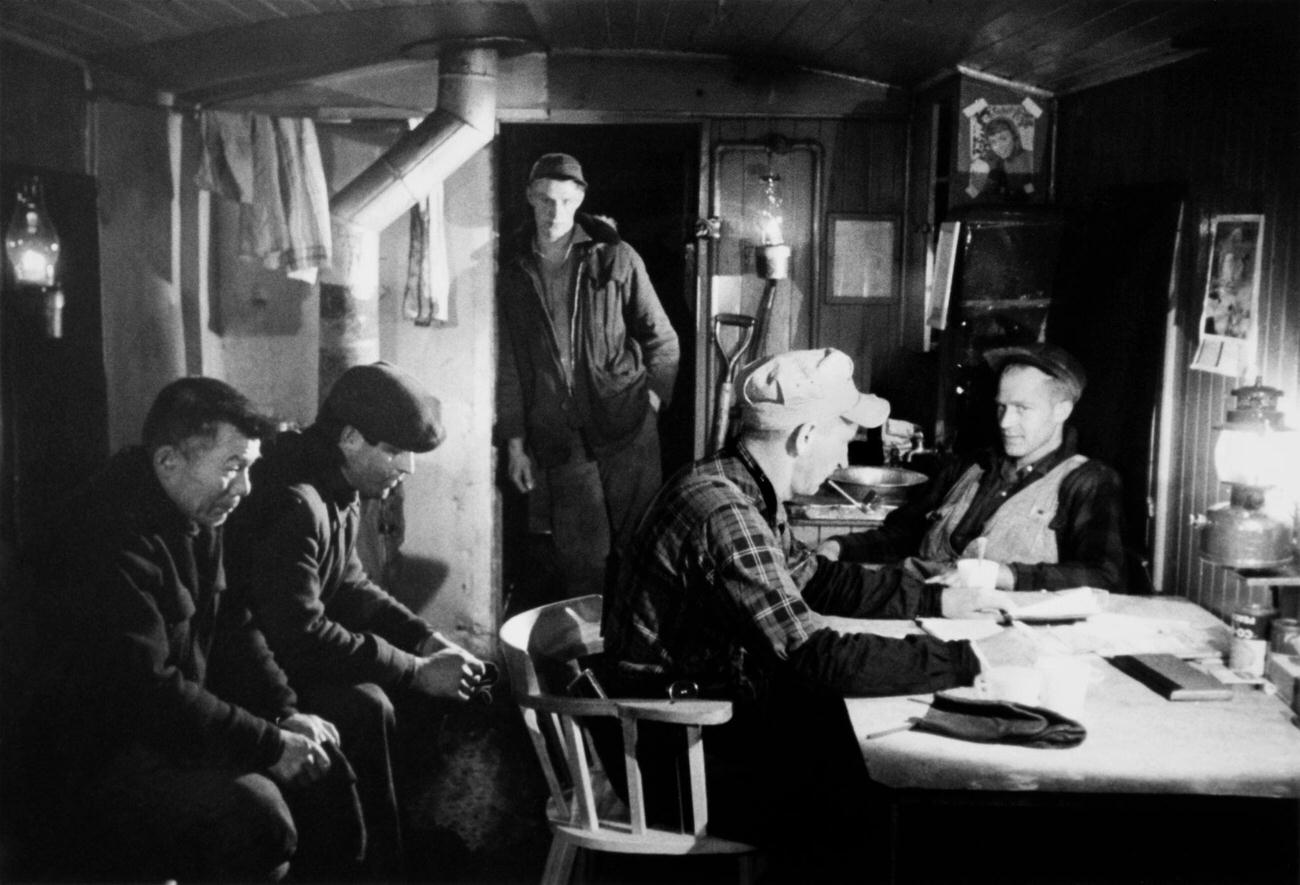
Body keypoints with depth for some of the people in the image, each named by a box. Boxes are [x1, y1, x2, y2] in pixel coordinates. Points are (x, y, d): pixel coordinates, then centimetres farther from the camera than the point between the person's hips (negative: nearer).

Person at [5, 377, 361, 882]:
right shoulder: (110, 538, -26)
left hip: (178, 728, 10)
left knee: (321, 765, 8)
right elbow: (148, 693, -29)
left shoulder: (197, 521, 4)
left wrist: (287, 713, -1)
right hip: (88, 764, -9)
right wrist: (271, 742, -23)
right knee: (254, 813, -28)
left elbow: (232, 629, 12)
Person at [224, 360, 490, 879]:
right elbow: (301, 637, -31)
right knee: (365, 707, -29)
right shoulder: (293, 504, -28)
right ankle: (380, 862, -12)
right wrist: (416, 670, -25)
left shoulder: (340, 490, 3)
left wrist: (429, 642, -2)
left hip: (288, 652, 10)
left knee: (437, 685, 2)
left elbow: (351, 587, 12)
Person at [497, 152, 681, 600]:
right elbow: (508, 369, 10)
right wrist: (515, 444, 7)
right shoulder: (513, 277, 8)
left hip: (627, 432, -2)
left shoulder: (616, 259, 2)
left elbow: (663, 341, 7)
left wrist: (652, 400, -2)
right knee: (582, 563, 2)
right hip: (558, 441, 2)